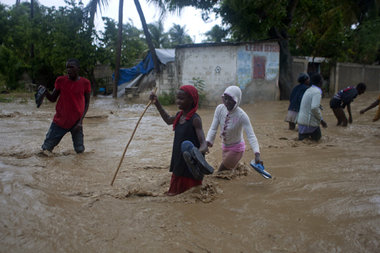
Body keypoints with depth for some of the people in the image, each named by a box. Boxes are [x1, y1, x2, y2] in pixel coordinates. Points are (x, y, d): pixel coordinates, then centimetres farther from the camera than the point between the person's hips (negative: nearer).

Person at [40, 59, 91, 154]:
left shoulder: (85, 83, -4)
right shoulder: (60, 80, -1)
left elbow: (87, 102, 2)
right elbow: (53, 99, 6)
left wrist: (80, 121, -6)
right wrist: (45, 92, -16)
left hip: (76, 122, -1)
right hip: (60, 121, 1)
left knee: (80, 150, -4)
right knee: (46, 149, 0)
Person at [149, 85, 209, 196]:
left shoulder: (195, 119, -19)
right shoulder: (179, 115, 5)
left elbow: (203, 143, -26)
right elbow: (168, 120, 30)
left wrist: (202, 149, -51)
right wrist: (157, 103, 29)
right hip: (179, 161, 9)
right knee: (176, 192, 19)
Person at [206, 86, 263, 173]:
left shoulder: (242, 116, -27)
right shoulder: (220, 109, -13)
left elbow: (251, 136, -34)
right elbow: (213, 128, -13)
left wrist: (257, 154, -47)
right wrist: (208, 141, -31)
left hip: (236, 149, -6)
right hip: (225, 146, 6)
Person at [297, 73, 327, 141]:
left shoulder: (308, 90, 14)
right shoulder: (317, 92, -14)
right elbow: (314, 108, -26)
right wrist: (321, 120, -16)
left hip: (301, 120, 8)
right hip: (309, 123, -8)